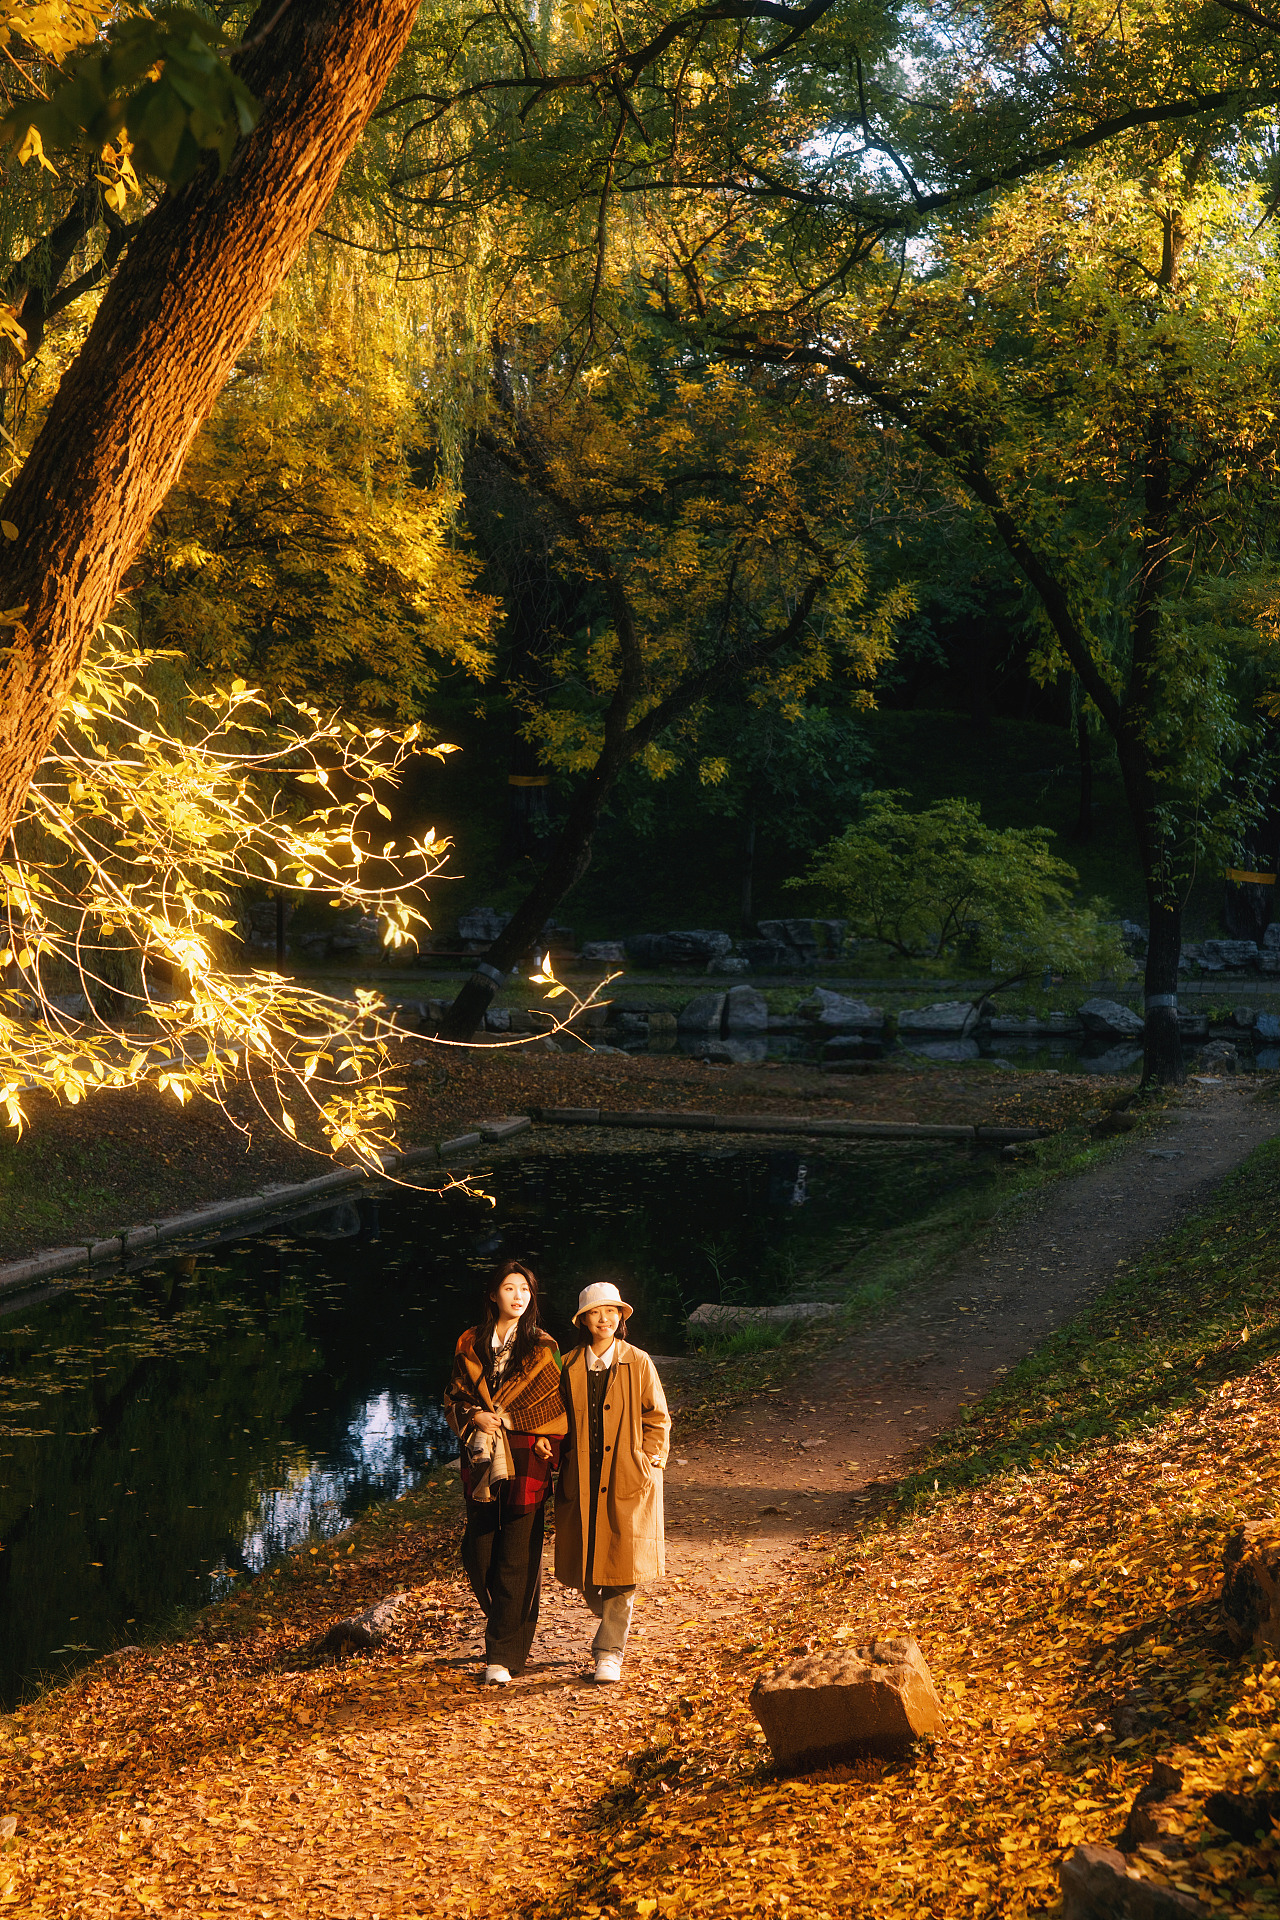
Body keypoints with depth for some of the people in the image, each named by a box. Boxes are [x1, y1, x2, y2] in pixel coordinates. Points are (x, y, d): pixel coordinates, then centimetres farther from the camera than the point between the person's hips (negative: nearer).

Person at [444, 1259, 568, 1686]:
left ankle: (504, 1655, 0)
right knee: (477, 1555, 4)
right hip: (481, 1460, 3)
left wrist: (503, 1419, -9)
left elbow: (556, 1408, 0)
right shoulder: (470, 1346, 9)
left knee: (517, 1559, -6)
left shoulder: (543, 1348, 2)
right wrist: (475, 1417, -9)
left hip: (526, 1462, -3)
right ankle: (505, 1628, 30)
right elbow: (454, 1399, 12)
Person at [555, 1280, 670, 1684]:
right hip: (581, 1481, 2)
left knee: (622, 1566, -6)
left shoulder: (638, 1363, 1)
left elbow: (657, 1419, 5)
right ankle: (610, 1619, 32)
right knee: (581, 1567, 4)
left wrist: (648, 1462, -4)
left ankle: (610, 1650, 4)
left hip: (627, 1482, -2)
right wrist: (564, 1462, 6)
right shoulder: (570, 1367, 6)